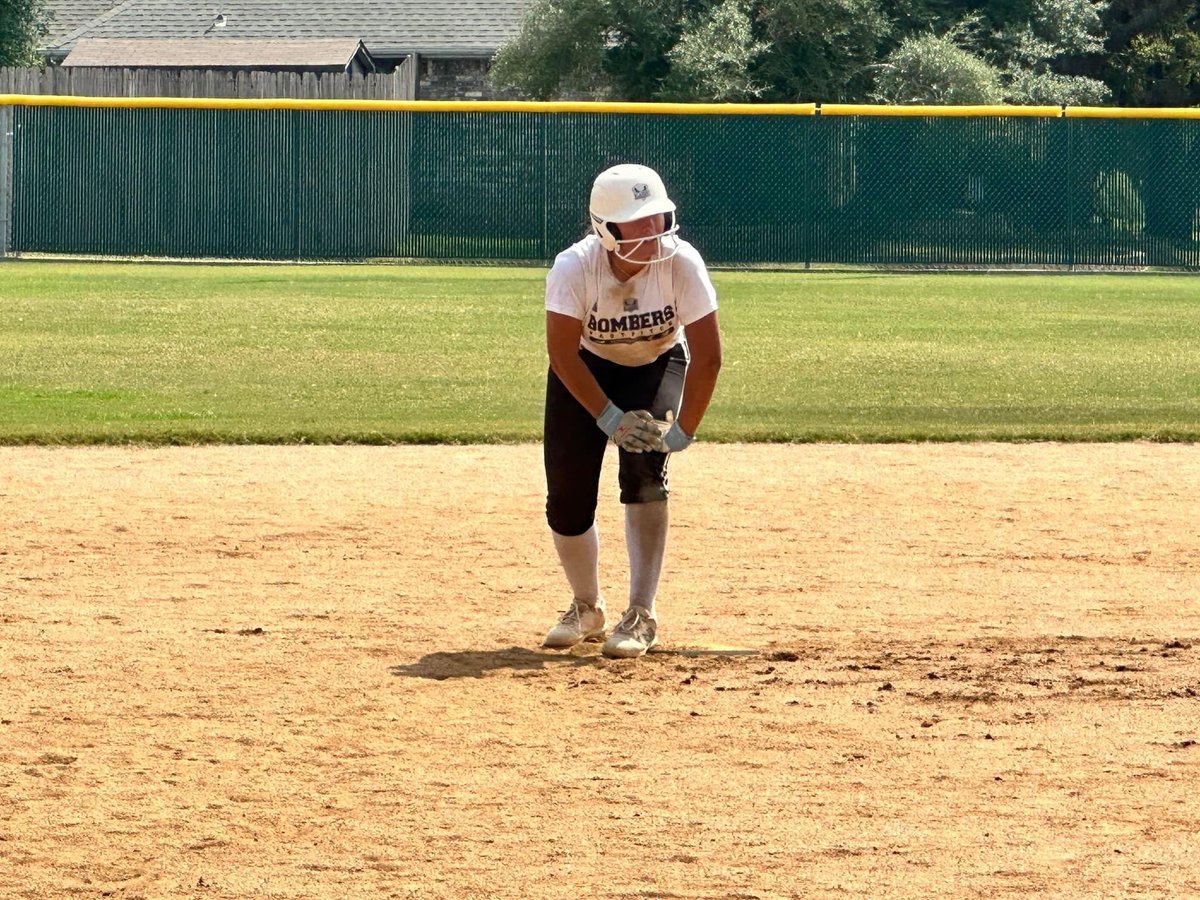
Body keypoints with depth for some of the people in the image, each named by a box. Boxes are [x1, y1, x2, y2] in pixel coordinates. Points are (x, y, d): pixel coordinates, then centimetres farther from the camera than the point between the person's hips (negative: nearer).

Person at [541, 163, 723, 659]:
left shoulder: (681, 264, -30)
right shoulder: (574, 268, -31)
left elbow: (707, 355, -25)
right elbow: (563, 354, -25)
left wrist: (684, 431, -28)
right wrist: (609, 418, -30)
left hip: (657, 365, -1)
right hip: (586, 371, 1)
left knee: (644, 470, -25)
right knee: (567, 500, -4)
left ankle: (642, 614, -18)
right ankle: (586, 608, 23)